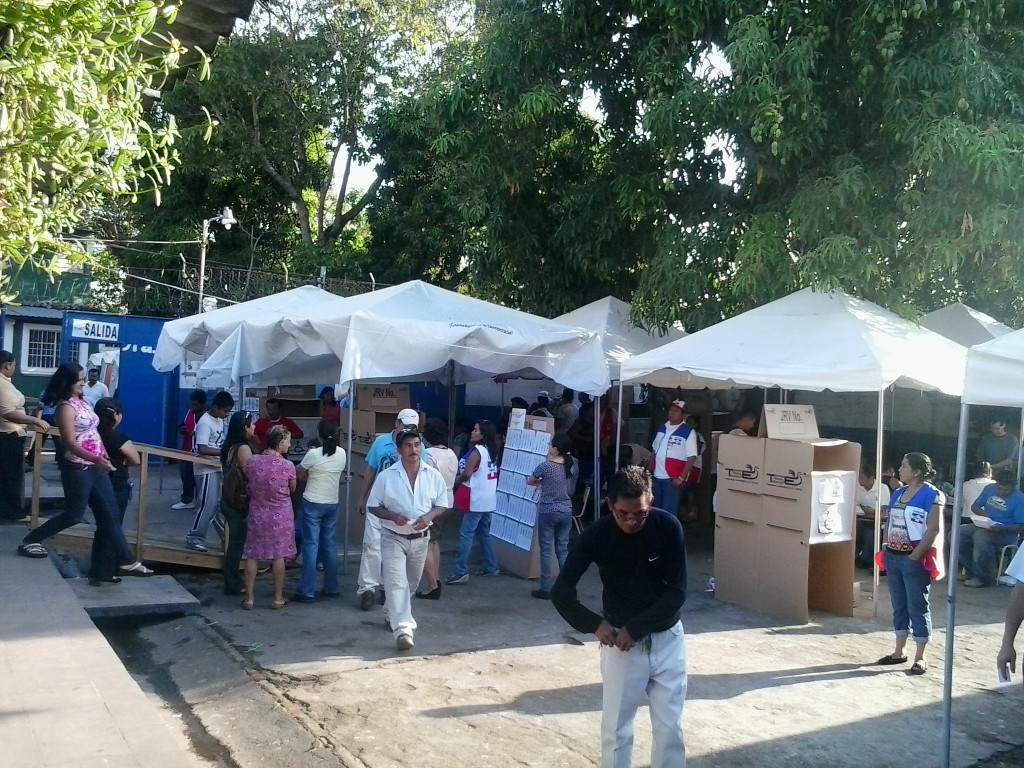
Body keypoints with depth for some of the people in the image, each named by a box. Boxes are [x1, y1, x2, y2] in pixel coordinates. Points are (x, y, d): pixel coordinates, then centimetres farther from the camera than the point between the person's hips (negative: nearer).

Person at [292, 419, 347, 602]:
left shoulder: (313, 454, -15)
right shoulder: (341, 454, 0)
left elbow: (299, 476, -3)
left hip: (312, 504, -5)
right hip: (332, 504, 5)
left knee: (311, 546, -3)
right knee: (330, 545, 13)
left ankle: (307, 591, -2)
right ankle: (331, 587, 19)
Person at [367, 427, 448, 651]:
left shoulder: (433, 475, -5)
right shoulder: (386, 476, -11)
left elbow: (442, 505, 3)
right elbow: (373, 506, -5)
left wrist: (429, 516, -19)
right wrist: (394, 517, -22)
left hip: (420, 538, 4)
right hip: (393, 538, -3)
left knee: (410, 583, 20)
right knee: (396, 583, -15)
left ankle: (393, 613, 44)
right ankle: (403, 628, -18)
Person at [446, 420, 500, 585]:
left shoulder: (477, 451, -13)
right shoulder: (490, 451, 13)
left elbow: (467, 474, -19)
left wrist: (456, 480, 0)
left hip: (477, 500, -9)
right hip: (489, 500, 9)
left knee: (466, 534, -9)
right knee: (484, 533, 18)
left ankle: (461, 572, -12)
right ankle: (491, 567, 22)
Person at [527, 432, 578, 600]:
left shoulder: (546, 466, -13)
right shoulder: (573, 467, 0)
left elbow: (529, 481, 3)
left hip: (547, 512, -4)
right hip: (566, 512, 5)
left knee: (546, 550, 3)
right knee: (563, 550, 11)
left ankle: (546, 589, 6)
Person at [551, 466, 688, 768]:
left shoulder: (668, 527, -16)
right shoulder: (597, 535, -16)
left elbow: (677, 592, -14)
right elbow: (560, 592, -11)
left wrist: (635, 629, -16)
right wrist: (595, 624, -14)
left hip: (667, 639, 1)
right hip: (620, 642, 0)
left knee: (670, 727, 8)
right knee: (616, 729, 7)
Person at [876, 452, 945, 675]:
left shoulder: (931, 495, -12)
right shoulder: (897, 493, 12)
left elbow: (933, 530, -16)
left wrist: (915, 556, -17)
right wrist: (887, 550, 7)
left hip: (915, 560, -7)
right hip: (893, 557, 8)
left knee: (917, 607, 1)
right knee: (899, 606, 14)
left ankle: (920, 658, 10)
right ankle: (899, 652, 24)